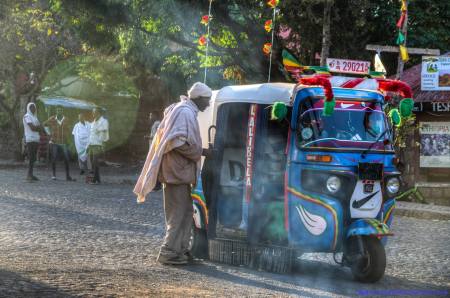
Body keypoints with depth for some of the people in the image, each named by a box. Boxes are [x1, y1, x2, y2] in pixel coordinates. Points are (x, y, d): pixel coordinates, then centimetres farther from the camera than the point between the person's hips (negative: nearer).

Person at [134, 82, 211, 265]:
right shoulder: (185, 112, -15)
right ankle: (169, 252, -4)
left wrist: (198, 151, 13)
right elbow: (178, 142, -25)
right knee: (179, 212, -7)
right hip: (177, 170, -10)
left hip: (179, 170, 10)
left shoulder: (183, 110, 16)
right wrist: (198, 153, -13)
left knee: (185, 210, 14)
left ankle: (181, 249, 20)